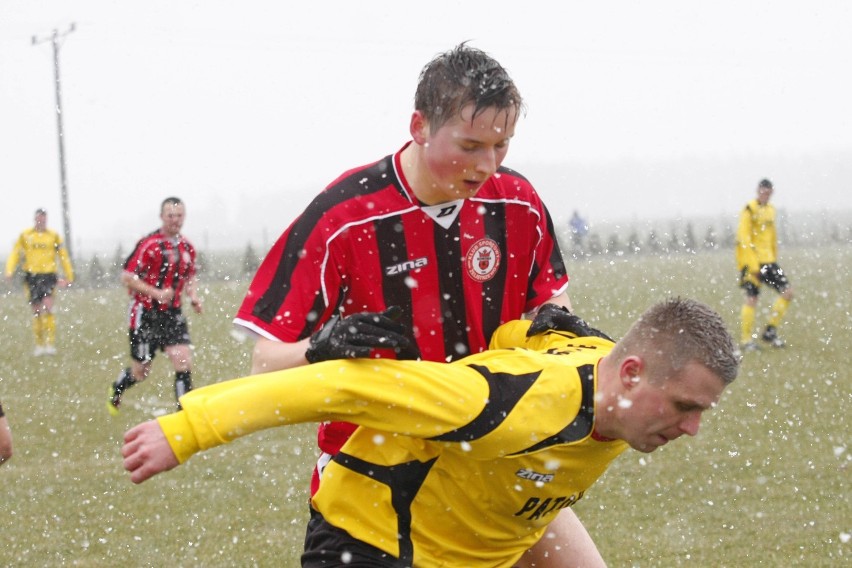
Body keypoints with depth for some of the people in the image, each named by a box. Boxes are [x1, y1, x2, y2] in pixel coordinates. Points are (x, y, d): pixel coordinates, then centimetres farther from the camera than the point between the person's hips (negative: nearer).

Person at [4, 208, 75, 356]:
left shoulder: (54, 236, 7)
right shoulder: (25, 236, 7)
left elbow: (64, 256, 12)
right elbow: (15, 253, 6)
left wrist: (69, 277, 11)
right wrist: (10, 271, -8)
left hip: (48, 275, -1)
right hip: (32, 275, 1)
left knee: (47, 306, -17)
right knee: (36, 310, 4)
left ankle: (50, 343, -16)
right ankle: (39, 345, 14)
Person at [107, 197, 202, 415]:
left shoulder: (188, 248, 6)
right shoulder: (149, 244, -15)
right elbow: (127, 277, -16)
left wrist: (193, 296, 1)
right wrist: (156, 293, -23)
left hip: (172, 313, 5)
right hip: (146, 314, -5)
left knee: (184, 361, -12)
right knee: (140, 372, 6)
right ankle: (116, 390, 39)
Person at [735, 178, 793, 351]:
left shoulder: (770, 210, 16)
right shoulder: (749, 210, -9)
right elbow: (744, 238, -15)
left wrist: (774, 259, 18)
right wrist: (753, 264, -19)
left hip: (768, 261, 8)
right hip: (752, 261, -8)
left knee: (787, 291, 0)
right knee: (752, 298, -7)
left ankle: (770, 332, 7)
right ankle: (745, 340, 1)